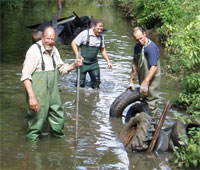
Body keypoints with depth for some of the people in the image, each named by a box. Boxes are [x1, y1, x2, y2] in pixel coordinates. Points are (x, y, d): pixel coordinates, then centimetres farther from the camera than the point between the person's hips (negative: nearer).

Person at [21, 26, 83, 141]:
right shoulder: (34, 50, -15)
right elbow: (26, 76, -18)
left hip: (53, 92, 7)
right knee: (37, 117, 1)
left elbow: (62, 68, 22)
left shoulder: (54, 50, 7)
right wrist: (31, 97, -24)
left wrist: (74, 66, 2)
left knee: (58, 117, 15)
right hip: (38, 93, -7)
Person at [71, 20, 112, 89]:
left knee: (96, 80, 5)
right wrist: (77, 56, -22)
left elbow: (102, 49, 21)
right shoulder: (85, 34, -11)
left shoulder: (101, 37, 7)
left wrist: (108, 61, 13)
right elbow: (73, 43, -10)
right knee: (81, 83, -2)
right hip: (83, 62, -5)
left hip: (94, 63, 5)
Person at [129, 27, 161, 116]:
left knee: (151, 101, -5)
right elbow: (135, 64, 16)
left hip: (151, 79, -8)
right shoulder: (137, 47, 7)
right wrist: (131, 80, 14)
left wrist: (146, 81, -31)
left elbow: (154, 67, -26)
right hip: (142, 79, 8)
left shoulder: (151, 47, -20)